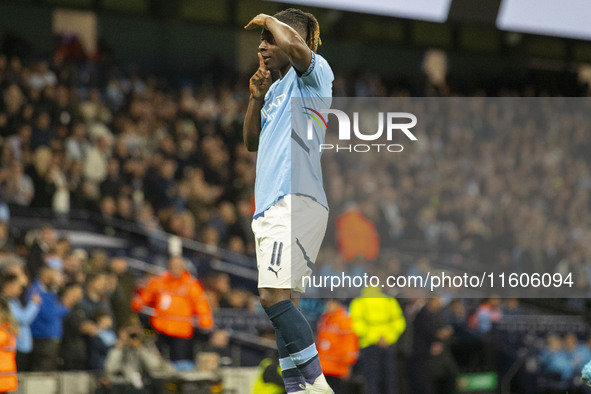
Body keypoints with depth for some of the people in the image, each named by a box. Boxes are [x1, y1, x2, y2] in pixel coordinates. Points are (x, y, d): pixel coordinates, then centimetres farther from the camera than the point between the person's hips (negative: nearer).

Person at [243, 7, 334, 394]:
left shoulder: (312, 74, -1)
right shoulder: (277, 89, 24)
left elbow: (295, 45, -24)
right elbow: (252, 142, 29)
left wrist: (270, 20, -4)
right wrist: (257, 98, 14)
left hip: (297, 202, -9)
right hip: (271, 209, 9)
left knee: (275, 296, -21)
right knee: (283, 304, 4)